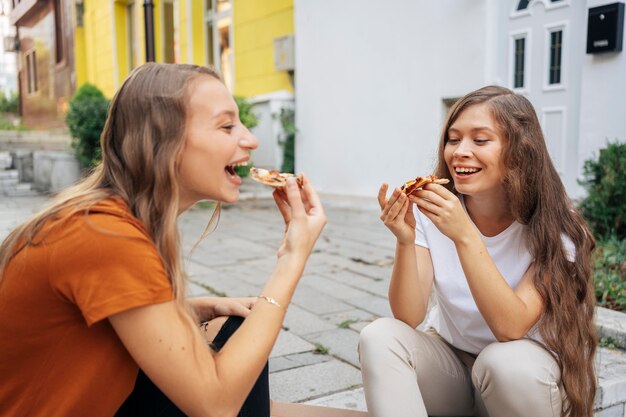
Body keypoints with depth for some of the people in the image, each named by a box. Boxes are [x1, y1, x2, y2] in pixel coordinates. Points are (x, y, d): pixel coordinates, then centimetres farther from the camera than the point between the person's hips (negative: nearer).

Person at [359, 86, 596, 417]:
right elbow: (409, 318, -18)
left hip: (524, 377, -1)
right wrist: (405, 241, -34)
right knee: (379, 337, -25)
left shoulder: (555, 224, -17)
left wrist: (464, 236, -39)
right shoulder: (431, 210, -11)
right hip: (449, 360, 2)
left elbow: (511, 328, -30)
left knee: (503, 361, -34)